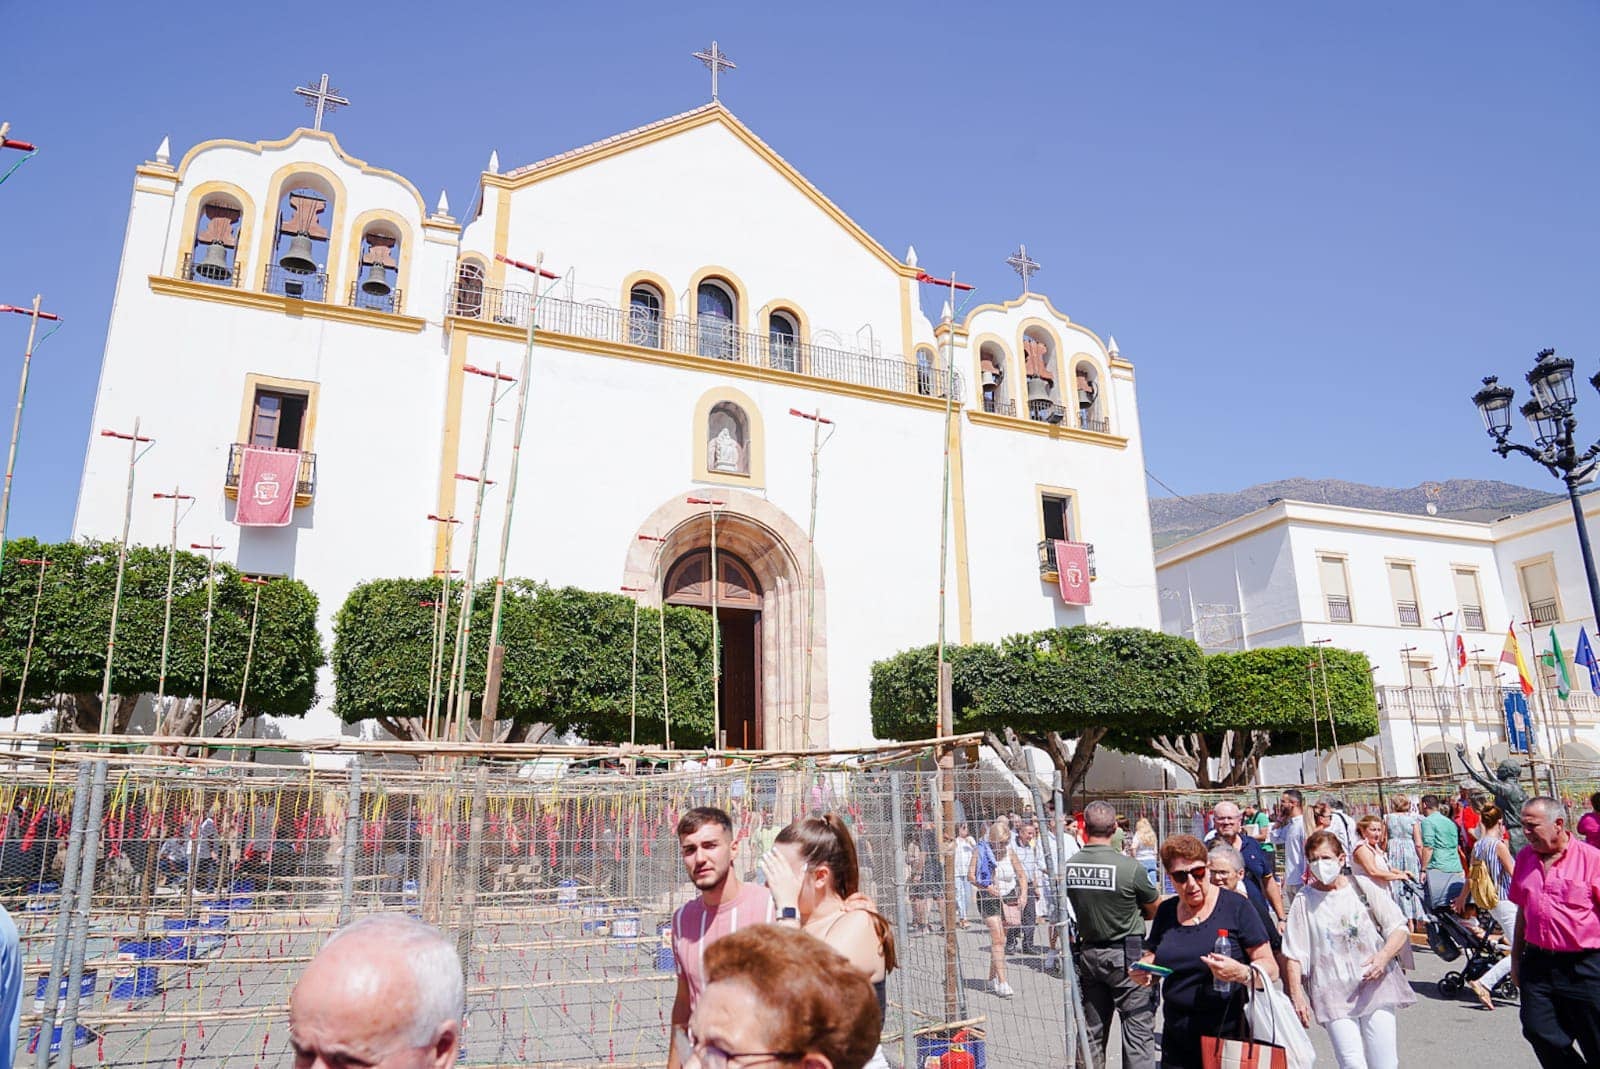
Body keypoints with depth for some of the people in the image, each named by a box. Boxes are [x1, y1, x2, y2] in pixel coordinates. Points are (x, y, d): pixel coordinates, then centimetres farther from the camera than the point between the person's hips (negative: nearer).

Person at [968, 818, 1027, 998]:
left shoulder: (1010, 852, -1)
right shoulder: (981, 851, -12)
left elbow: (1022, 875, 4)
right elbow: (971, 875, -15)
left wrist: (1023, 894, -12)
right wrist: (986, 887, -27)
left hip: (1008, 897, 4)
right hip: (988, 899, -4)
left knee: (999, 940, 10)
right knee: (998, 939, -14)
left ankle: (992, 980, 24)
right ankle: (1002, 983, -14)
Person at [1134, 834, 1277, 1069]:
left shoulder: (1236, 906, -8)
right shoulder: (1166, 911, 6)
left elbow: (1271, 968, -9)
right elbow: (1152, 956, 17)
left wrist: (1241, 973, -28)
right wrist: (1141, 970, -5)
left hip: (1229, 1039, -4)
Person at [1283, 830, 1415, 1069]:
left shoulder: (1362, 887, 2)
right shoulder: (1305, 901, -1)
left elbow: (1399, 928, 4)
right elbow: (1293, 955, 0)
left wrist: (1383, 957, -13)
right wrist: (1297, 996, -6)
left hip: (1375, 984, 1)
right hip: (1333, 994, -1)